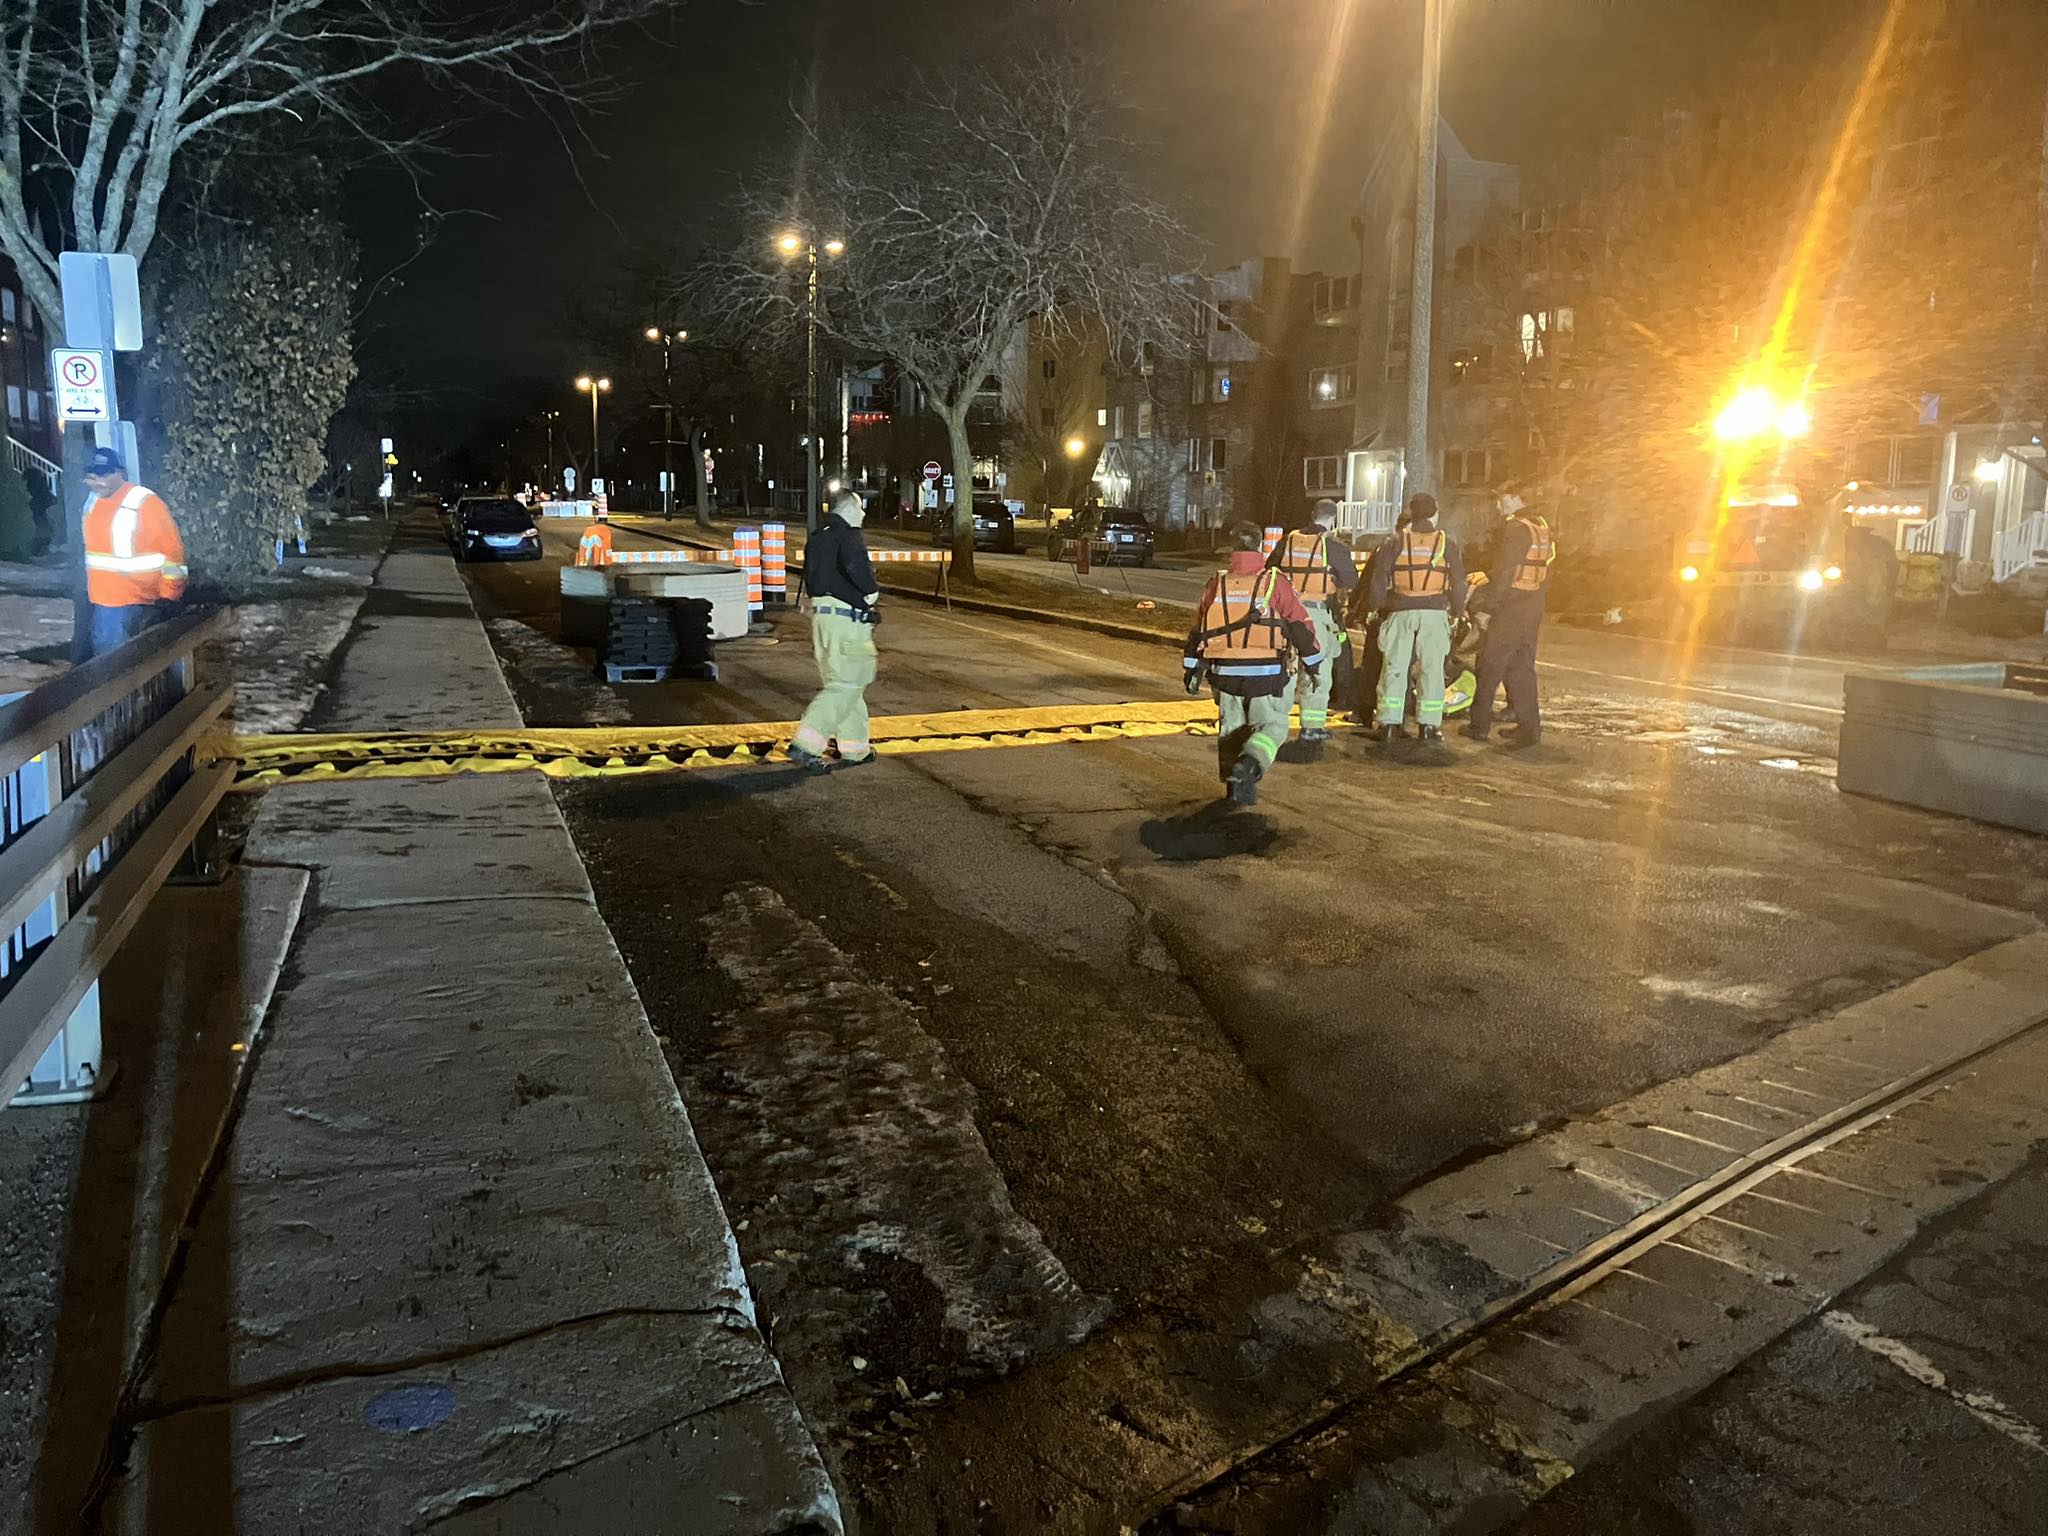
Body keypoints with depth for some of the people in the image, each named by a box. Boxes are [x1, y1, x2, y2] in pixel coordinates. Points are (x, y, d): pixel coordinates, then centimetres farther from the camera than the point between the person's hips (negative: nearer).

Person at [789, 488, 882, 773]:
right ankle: (805, 744, -15)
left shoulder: (818, 538, 17)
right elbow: (854, 563, -31)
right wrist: (871, 590, -15)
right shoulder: (849, 536, -11)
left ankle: (856, 748, 23)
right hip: (847, 618, -9)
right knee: (845, 685, -7)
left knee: (847, 683, 17)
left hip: (820, 613, 10)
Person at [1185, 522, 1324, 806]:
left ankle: (1235, 784, 15)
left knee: (1231, 728, 18)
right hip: (1267, 675, -3)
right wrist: (1313, 663, 7)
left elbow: (1198, 630, 10)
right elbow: (1301, 625, -5)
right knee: (1271, 726, 10)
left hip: (1225, 673, 3)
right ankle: (1249, 764, -15)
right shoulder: (1275, 583, -7)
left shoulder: (1216, 584, 4)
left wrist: (1193, 669, 20)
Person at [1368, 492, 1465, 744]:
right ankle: (1429, 725, 5)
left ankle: (1389, 723, 4)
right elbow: (1458, 581, 6)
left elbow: (1379, 579, 2)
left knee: (1394, 668, 5)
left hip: (1401, 612, 0)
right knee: (1432, 669, 5)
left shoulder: (1396, 541, 4)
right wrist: (1457, 611, 16)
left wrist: (1377, 607, 12)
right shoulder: (1446, 543, 4)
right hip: (1435, 612, 0)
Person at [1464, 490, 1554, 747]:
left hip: (1510, 608, -8)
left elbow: (1504, 574, -20)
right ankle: (1529, 727, 12)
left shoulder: (1516, 531, -14)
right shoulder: (1541, 528, 13)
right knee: (1523, 666, 13)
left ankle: (1480, 725, 4)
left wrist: (1486, 607, -17)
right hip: (1534, 606, 8)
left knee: (1489, 666, 0)